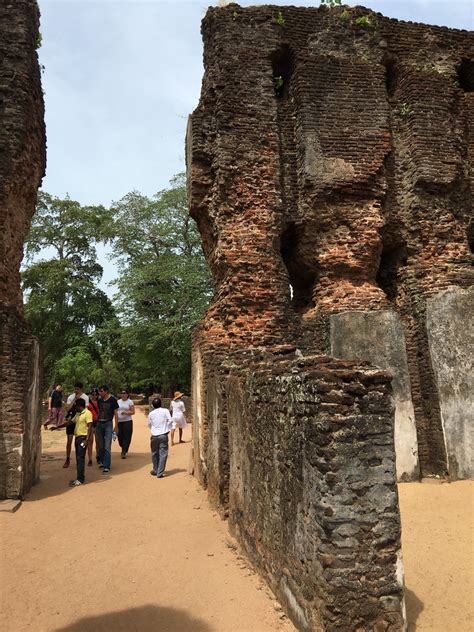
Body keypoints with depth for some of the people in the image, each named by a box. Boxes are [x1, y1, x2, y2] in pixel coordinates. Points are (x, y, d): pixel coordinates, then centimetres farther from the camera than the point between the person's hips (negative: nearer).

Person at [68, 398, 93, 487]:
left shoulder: (87, 413, -11)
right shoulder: (77, 414, 17)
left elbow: (90, 427, -17)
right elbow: (70, 422, 25)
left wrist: (87, 440, -24)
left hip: (83, 437, -9)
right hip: (77, 437, 9)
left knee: (80, 458, -10)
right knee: (78, 459, 11)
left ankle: (80, 480, -9)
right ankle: (80, 478, 18)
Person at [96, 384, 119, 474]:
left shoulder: (112, 400, -7)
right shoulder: (99, 400, 6)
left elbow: (115, 413, -3)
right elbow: (98, 412, 13)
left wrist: (116, 426, -4)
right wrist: (96, 424, 9)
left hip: (108, 424, -4)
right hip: (99, 423, 4)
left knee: (107, 447, -7)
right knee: (100, 445, 10)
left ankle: (107, 466, -5)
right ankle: (102, 462, 26)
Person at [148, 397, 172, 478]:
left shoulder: (151, 413, 4)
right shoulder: (165, 411, -3)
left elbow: (149, 424, 15)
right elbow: (170, 421, -9)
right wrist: (168, 429, 6)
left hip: (154, 436, 3)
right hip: (163, 435, -2)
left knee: (155, 453, 16)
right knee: (163, 454, 0)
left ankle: (155, 470, 27)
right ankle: (160, 473, -3)